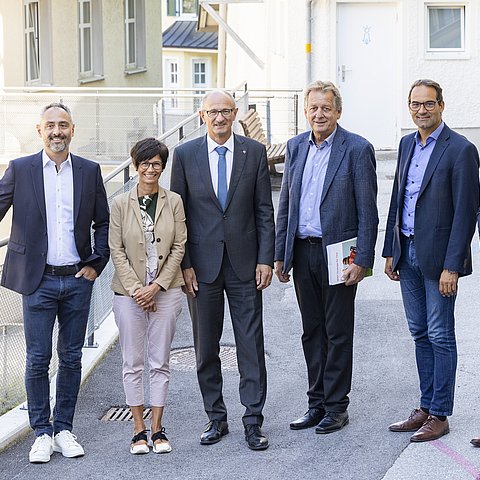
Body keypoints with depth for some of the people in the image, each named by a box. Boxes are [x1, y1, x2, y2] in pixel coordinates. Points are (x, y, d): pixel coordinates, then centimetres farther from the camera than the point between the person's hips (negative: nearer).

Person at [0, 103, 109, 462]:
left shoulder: (89, 171, 6)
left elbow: (103, 222, 11)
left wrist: (96, 264, 3)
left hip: (77, 280, 2)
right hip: (39, 280, -2)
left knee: (71, 358, 8)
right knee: (38, 359, -1)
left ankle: (64, 429, 19)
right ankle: (42, 433, 10)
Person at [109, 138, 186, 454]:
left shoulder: (174, 202, 2)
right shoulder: (121, 204, 1)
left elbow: (179, 247, 0)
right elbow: (117, 250, -1)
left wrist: (156, 286, -8)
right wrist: (135, 289, -9)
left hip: (165, 290, 0)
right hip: (129, 292, 0)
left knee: (160, 362, 5)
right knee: (133, 362, 3)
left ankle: (157, 428, 12)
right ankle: (139, 429, 11)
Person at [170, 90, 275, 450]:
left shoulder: (254, 152, 2)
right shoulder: (185, 155, 2)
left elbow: (265, 211, 3)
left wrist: (266, 259, -3)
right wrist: (184, 264, -3)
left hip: (244, 263, 0)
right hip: (202, 265, 1)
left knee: (251, 345, 0)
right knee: (206, 348, 8)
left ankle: (253, 421, 6)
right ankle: (216, 418, 20)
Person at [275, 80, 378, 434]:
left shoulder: (357, 149, -8)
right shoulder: (296, 147, 9)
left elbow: (368, 211, -9)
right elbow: (285, 204, 13)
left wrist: (362, 260, -14)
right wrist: (280, 254, 9)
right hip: (302, 252, 5)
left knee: (338, 334, 3)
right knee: (312, 332, 12)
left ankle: (336, 408, 13)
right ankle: (317, 405, 22)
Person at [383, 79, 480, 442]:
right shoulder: (407, 144, 12)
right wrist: (391, 251, 14)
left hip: (438, 257, -7)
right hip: (408, 254, 7)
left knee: (440, 336, 0)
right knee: (420, 334, 13)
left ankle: (440, 415, 8)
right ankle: (426, 408, 22)